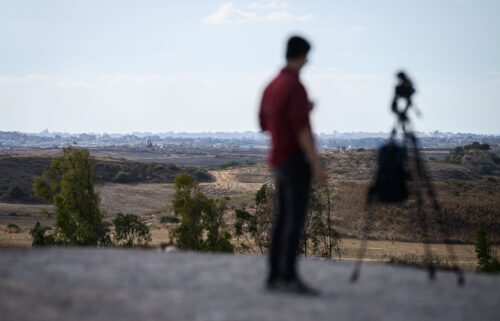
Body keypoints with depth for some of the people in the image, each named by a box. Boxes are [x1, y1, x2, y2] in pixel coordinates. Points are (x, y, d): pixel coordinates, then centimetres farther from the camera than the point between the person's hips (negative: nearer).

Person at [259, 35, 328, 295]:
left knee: (282, 218, 10)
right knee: (295, 219, -9)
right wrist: (316, 165, -21)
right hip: (296, 160, -9)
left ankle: (275, 276, 11)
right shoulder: (294, 86, -16)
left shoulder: (271, 86, 13)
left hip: (279, 161, 9)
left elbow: (264, 125, 22)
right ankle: (289, 277, -12)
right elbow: (301, 129, -22)